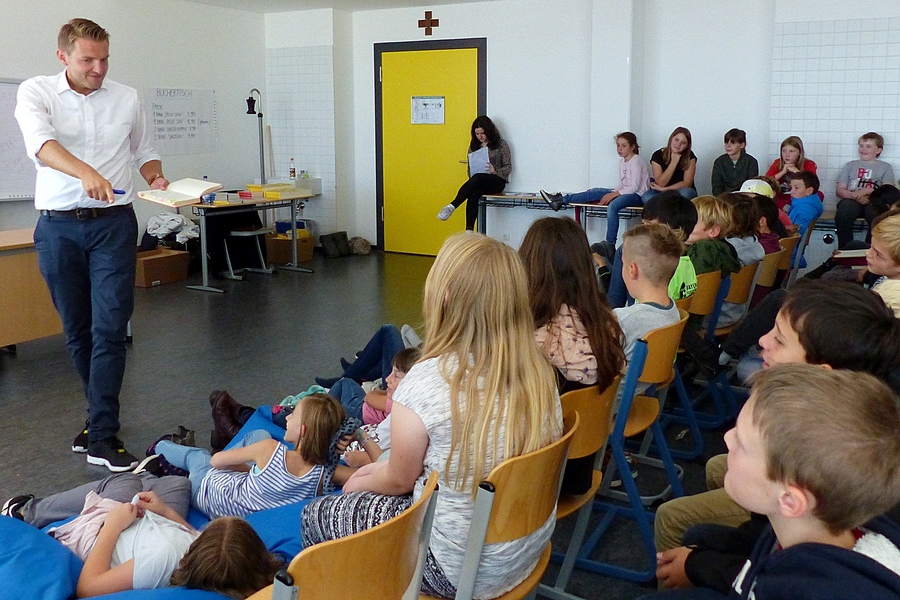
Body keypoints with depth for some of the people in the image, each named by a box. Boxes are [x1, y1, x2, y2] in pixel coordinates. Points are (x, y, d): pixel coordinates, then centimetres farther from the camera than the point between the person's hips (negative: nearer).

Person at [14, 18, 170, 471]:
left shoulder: (127, 98, 8)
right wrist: (86, 173, -37)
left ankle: (102, 435, -6)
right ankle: (102, 414, 27)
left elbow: (144, 151, 21)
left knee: (110, 328, -9)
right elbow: (41, 142, -19)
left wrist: (156, 179, -1)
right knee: (77, 330, 9)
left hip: (113, 223, 0)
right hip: (58, 226, 1)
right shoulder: (36, 92, 1)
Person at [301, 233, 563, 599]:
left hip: (462, 567, -6)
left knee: (315, 517, 15)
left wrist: (360, 483, 13)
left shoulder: (426, 382, -27)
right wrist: (379, 467, 12)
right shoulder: (539, 372, -8)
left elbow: (399, 480, -9)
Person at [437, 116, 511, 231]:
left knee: (477, 178, -37)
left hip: (497, 181, -3)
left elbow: (508, 167, 0)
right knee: (474, 194, -34)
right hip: (479, 182, 3)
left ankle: (452, 206, -44)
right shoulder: (474, 146, 13)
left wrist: (495, 171, -20)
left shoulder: (501, 144, 1)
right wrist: (469, 171, -6)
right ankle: (469, 230, -42)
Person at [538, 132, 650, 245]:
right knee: (594, 192, -5)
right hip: (626, 192, 9)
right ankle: (561, 200, -9)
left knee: (613, 205, -37)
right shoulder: (622, 162, 15)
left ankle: (610, 245, -38)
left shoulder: (636, 161, -10)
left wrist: (613, 194, -18)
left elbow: (634, 187, -17)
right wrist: (612, 193, -3)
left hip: (638, 196, -9)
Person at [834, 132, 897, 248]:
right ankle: (844, 249, -30)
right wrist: (855, 196, -9)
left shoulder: (885, 167, 19)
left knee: (874, 212, -37)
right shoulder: (850, 165, 23)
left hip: (875, 201, -1)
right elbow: (840, 190, 12)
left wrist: (866, 191, -13)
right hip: (852, 201, 1)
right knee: (845, 207, -35)